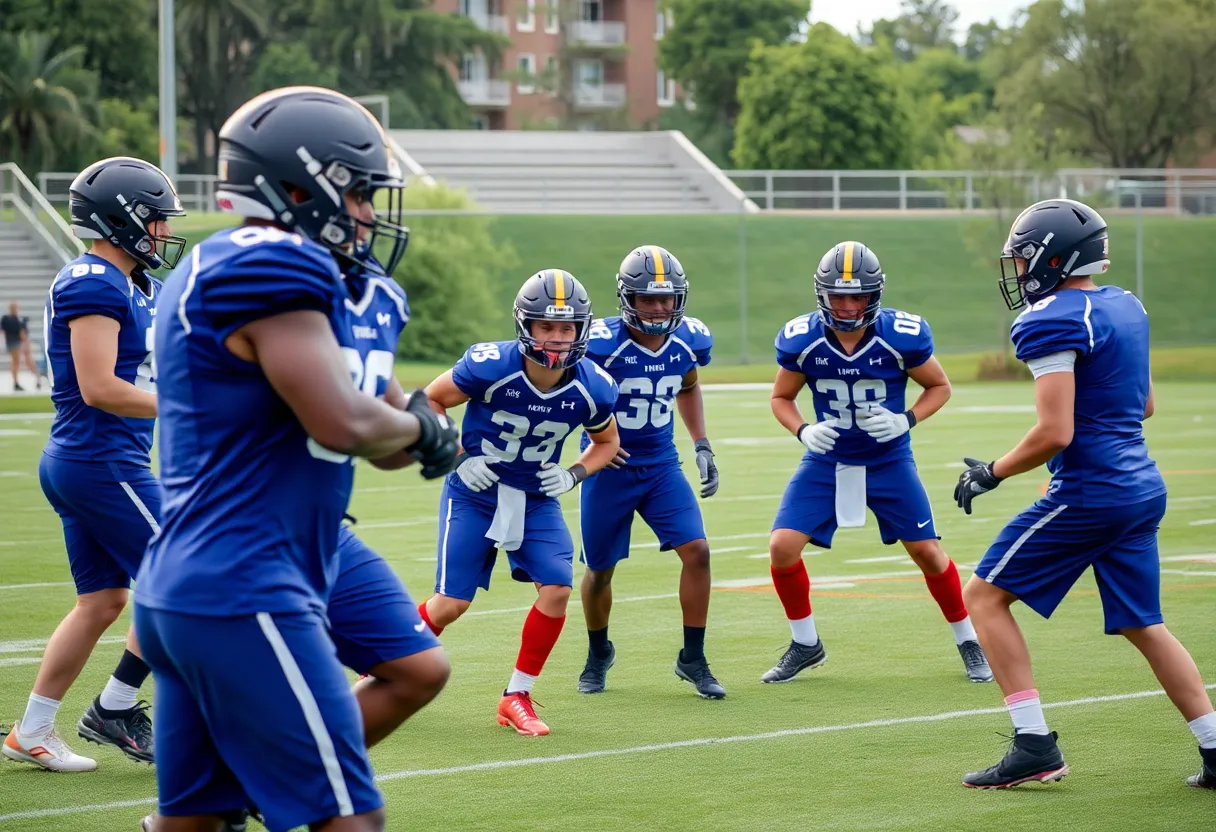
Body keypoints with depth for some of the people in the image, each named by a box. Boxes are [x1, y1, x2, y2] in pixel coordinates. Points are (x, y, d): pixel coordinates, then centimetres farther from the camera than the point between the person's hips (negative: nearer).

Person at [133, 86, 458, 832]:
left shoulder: (206, 272, 17)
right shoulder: (272, 271, -15)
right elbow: (344, 423, -21)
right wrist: (419, 427, -1)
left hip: (179, 591, 10)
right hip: (244, 596, -10)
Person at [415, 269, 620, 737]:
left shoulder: (591, 389, -15)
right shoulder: (490, 367, -25)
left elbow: (607, 443, 7)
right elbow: (429, 402, -8)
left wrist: (574, 475, -11)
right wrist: (457, 457, -15)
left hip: (537, 500, 3)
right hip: (474, 493, -3)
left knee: (557, 589, -15)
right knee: (452, 603, -6)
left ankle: (517, 697, 2)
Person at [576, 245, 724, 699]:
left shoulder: (689, 340, -7)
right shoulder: (603, 343, -22)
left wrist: (702, 445, 8)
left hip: (661, 465, 3)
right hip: (609, 468, -3)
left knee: (696, 551, -12)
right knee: (600, 571, 9)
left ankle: (692, 658, 2)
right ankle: (598, 654, 36)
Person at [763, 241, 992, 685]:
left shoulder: (902, 336, -19)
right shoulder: (801, 339, -14)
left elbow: (940, 386, -3)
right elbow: (781, 398, 2)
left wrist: (907, 420, -21)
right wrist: (803, 431, -19)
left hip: (889, 461, -1)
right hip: (827, 461, 1)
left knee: (927, 552, 1)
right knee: (783, 547, -11)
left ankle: (968, 641, 23)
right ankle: (805, 645, 11)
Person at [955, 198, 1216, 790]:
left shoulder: (1053, 322, -15)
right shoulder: (1127, 307, 12)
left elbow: (1055, 434, -20)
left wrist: (991, 474, -7)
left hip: (1087, 492, -8)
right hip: (1143, 489, 8)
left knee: (986, 595, 3)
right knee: (1142, 625, 17)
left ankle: (1034, 746, -3)